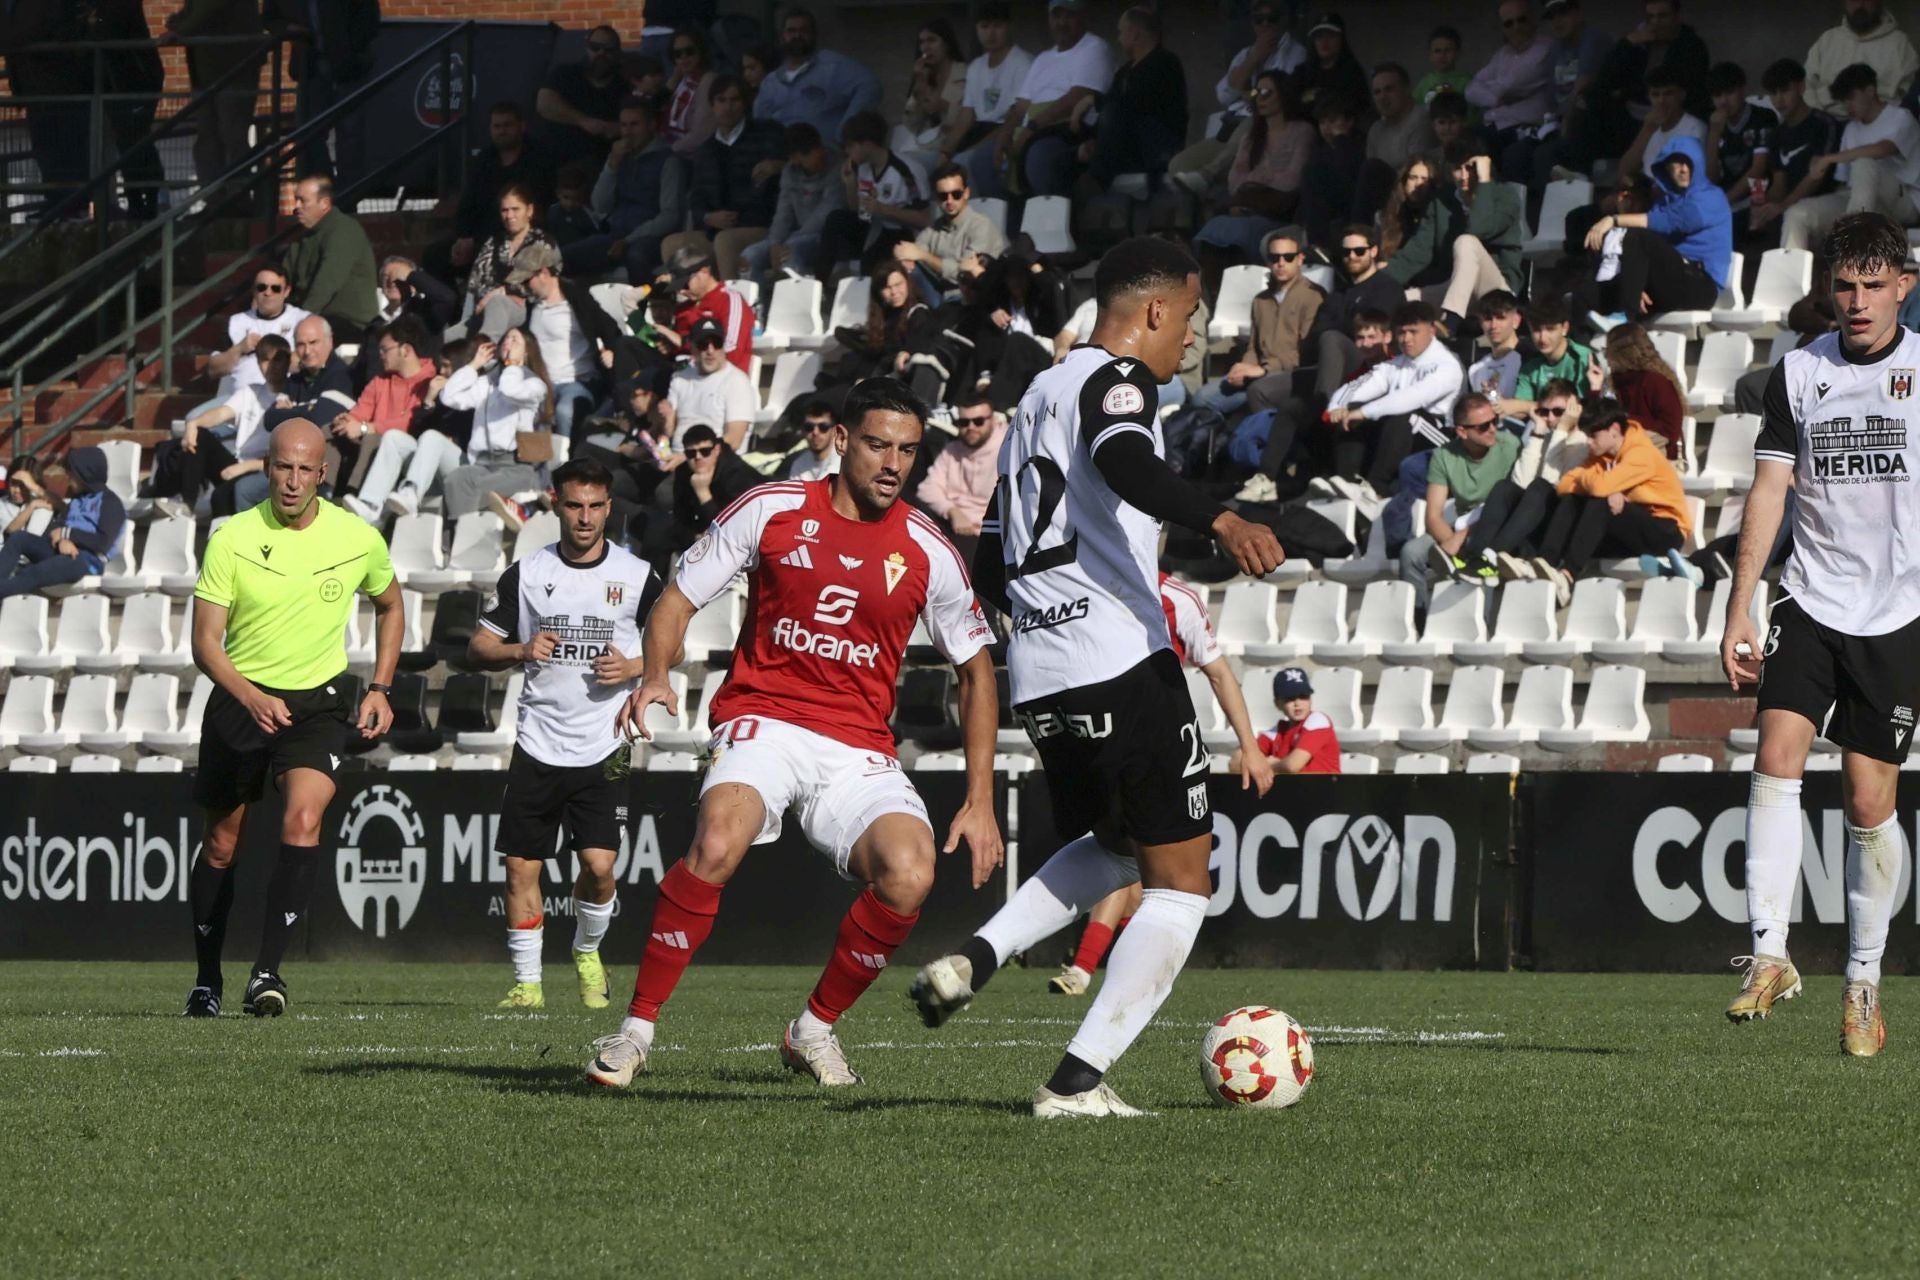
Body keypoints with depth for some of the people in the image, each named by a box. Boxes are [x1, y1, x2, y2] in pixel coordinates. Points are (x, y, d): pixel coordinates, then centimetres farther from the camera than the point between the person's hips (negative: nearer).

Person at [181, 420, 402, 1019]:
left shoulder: (359, 539, -7)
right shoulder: (233, 539, -12)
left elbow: (390, 607, 15)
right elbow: (205, 643, -13)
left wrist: (380, 689, 5)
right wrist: (250, 699, -30)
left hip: (319, 701, 0)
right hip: (241, 697, 0)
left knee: (302, 821, -24)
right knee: (220, 846, 10)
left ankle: (268, 972, -25)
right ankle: (206, 980, 28)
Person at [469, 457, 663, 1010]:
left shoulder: (637, 575, 2)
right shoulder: (526, 573, 4)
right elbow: (478, 649, 7)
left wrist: (634, 668, -8)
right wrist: (520, 651, -13)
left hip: (604, 751, -1)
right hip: (537, 747, 1)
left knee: (599, 865, -12)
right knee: (521, 866, -1)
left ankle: (587, 953, 16)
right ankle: (526, 982, 10)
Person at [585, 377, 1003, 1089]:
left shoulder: (928, 552, 4)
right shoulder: (771, 511, 0)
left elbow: (976, 671, 14)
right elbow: (679, 599, 7)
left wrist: (980, 800, 7)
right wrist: (655, 677, -14)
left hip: (859, 750, 2)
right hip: (763, 719, -2)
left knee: (910, 875, -26)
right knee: (719, 842, -34)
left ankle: (815, 1028, 0)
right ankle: (637, 1029, -19)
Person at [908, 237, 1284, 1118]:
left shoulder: (1037, 399, 23)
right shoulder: (1116, 379, -4)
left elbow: (991, 566, 27)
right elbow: (1125, 463, -29)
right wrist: (1222, 522, -43)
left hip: (1038, 680, 9)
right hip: (1122, 663, -9)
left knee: (1111, 846, 28)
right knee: (1178, 881, 0)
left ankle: (977, 958, 6)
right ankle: (1078, 1080, -8)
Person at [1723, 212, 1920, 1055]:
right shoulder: (1800, 373, 6)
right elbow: (1769, 489, 6)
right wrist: (1738, 612, 0)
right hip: (1811, 602, 1)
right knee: (1777, 755, -18)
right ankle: (1769, 955, -18)